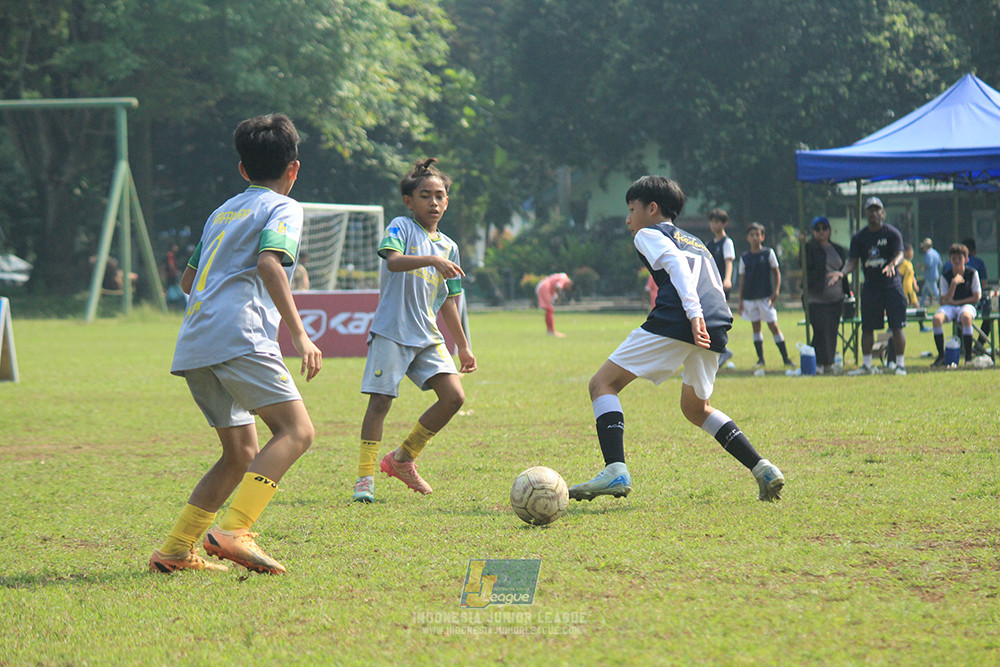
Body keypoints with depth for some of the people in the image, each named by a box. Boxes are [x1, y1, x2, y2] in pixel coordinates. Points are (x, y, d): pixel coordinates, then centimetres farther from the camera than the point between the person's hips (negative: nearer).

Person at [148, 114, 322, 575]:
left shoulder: (223, 211, 28)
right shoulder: (283, 208, 5)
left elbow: (188, 279, 36)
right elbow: (268, 263, -14)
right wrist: (299, 333, -18)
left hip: (193, 345, 8)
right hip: (238, 336, -8)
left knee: (241, 454, 15)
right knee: (296, 431, -13)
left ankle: (175, 551, 10)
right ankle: (233, 531, -29)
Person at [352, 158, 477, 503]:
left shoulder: (449, 247, 16)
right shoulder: (401, 228, -2)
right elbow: (393, 260, -24)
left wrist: (463, 346, 24)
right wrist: (433, 260, -38)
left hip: (428, 337, 6)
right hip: (391, 332, -6)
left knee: (453, 396, -7)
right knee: (380, 400, -6)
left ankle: (402, 458, 10)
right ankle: (365, 477, 3)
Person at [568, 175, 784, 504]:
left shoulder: (649, 234, 13)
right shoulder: (696, 242, 35)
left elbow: (677, 265, -6)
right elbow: (715, 286, 28)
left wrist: (693, 314, -18)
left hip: (676, 321, -7)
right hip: (717, 327, 7)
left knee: (603, 384, -1)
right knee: (696, 408, 28)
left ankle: (615, 471, -22)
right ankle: (763, 470, 13)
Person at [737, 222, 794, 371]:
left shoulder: (768, 253, 1)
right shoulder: (744, 257, 8)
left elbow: (776, 273, 4)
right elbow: (742, 279, 11)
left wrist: (776, 292, -7)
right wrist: (741, 301, 8)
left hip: (765, 296, -3)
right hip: (749, 296, 3)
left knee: (773, 325, -6)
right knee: (755, 327, 6)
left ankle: (786, 358, -2)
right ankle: (760, 360, 12)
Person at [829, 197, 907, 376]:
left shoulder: (892, 233, -2)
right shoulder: (859, 237, 7)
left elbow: (899, 254, -13)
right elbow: (853, 261, 6)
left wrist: (893, 264, -35)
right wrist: (842, 272, -14)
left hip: (891, 285, -3)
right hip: (870, 286, 3)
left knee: (896, 327, -5)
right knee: (867, 327, 4)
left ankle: (900, 364, 2)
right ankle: (866, 365, 13)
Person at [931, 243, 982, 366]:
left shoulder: (972, 273, -2)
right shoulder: (945, 275, 1)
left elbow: (976, 297, -3)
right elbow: (946, 300, -5)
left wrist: (956, 302, -9)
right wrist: (954, 283, -20)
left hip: (967, 305, -2)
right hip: (949, 307, 2)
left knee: (966, 317, -40)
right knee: (937, 318, -31)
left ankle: (969, 356, -33)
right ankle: (941, 356, -19)